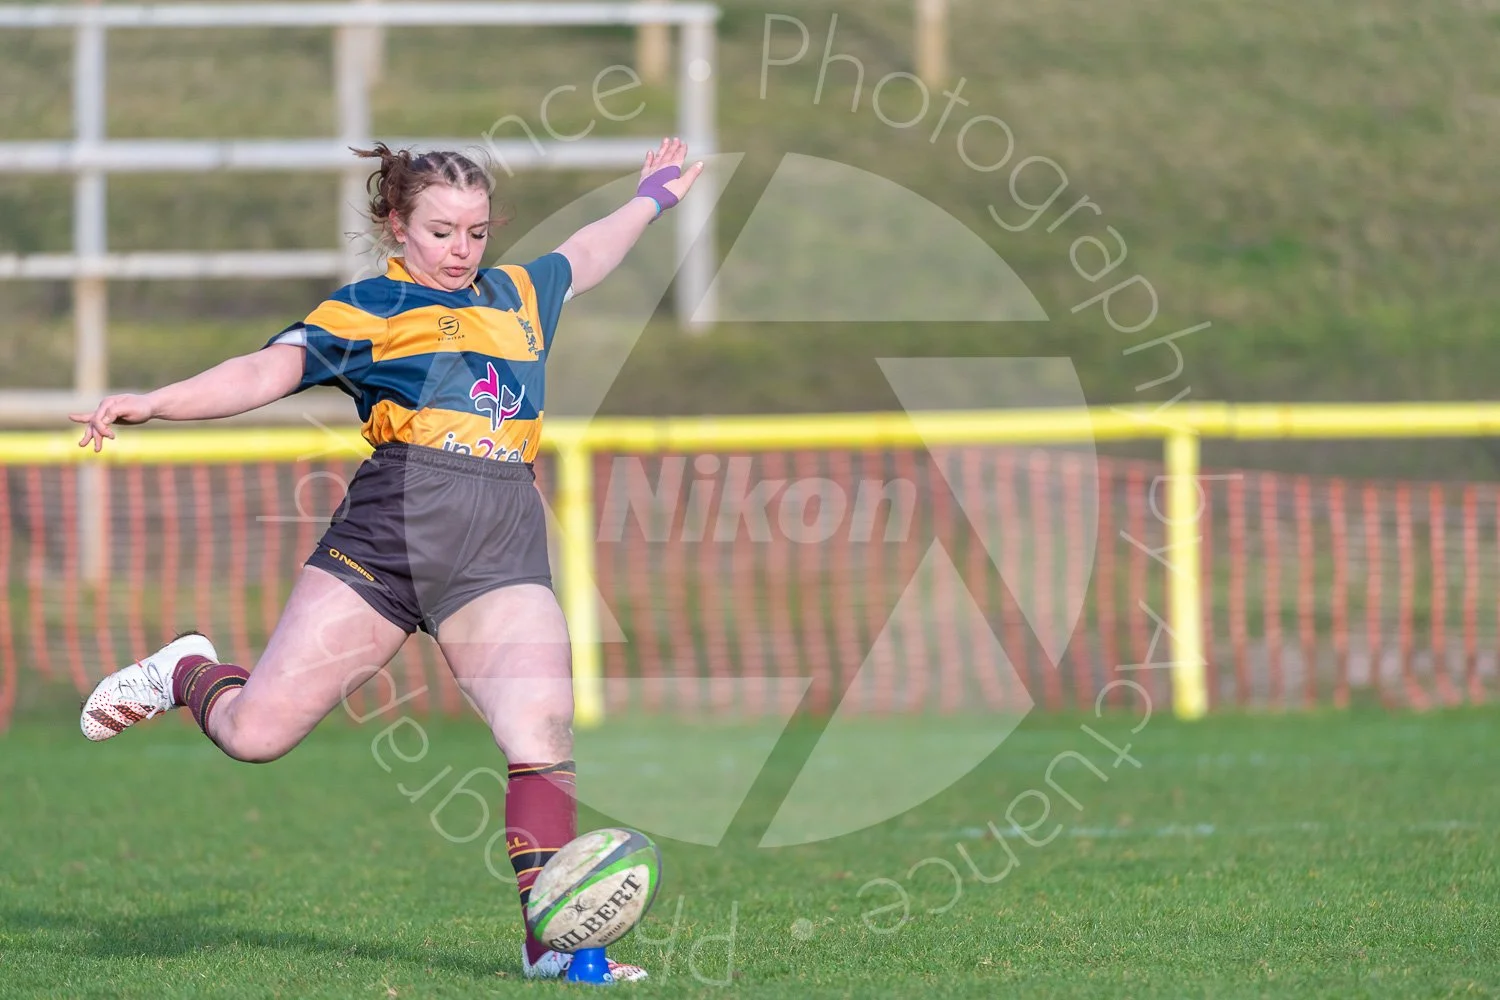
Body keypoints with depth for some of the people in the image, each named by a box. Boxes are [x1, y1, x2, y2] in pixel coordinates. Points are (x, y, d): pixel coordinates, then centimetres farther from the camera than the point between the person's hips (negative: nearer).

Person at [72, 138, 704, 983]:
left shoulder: (521, 295, 24)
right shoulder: (366, 310, 7)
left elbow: (585, 255, 45)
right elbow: (268, 372, -5)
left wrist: (652, 198, 59)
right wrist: (154, 403, -18)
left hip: (503, 556, 4)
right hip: (386, 534, -4)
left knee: (544, 736, -16)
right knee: (256, 734, -6)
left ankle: (551, 940, -10)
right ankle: (186, 672, 29)